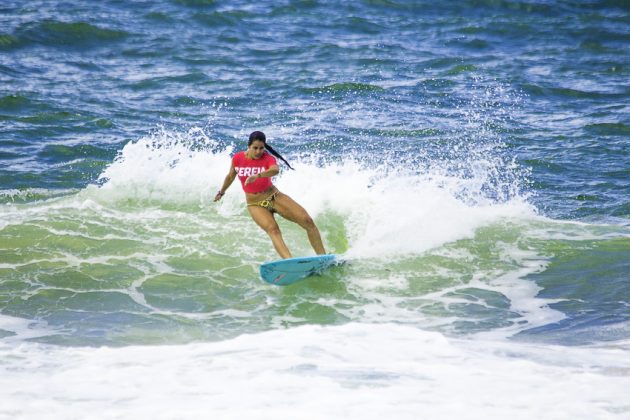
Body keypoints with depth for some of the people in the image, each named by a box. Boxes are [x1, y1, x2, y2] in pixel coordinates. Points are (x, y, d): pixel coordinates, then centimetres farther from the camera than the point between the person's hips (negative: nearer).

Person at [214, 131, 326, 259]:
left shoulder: (268, 158, -13)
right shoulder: (237, 158, -7)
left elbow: (275, 170, -39)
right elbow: (230, 176, 15)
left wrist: (257, 175, -56)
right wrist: (221, 192, 30)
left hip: (274, 197, 1)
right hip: (255, 204, -1)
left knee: (307, 221, -14)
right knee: (272, 229, -31)